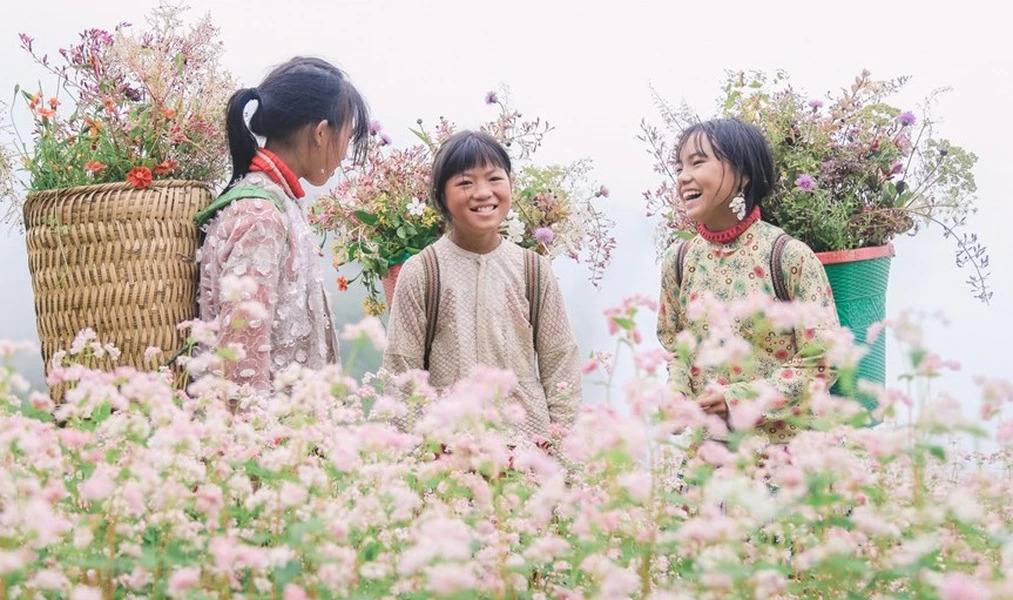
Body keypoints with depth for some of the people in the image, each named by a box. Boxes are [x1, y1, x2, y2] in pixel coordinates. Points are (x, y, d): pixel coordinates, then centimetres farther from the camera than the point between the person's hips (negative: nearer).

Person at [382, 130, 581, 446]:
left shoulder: (535, 270, 3)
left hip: (528, 433, 2)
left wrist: (561, 440, 2)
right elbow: (401, 370, 0)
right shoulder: (420, 274, -2)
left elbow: (560, 360, 7)